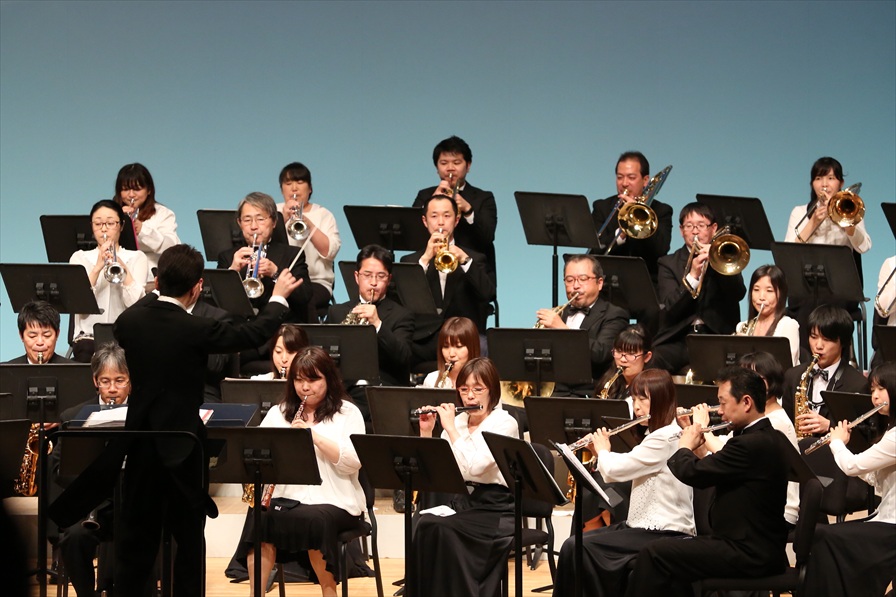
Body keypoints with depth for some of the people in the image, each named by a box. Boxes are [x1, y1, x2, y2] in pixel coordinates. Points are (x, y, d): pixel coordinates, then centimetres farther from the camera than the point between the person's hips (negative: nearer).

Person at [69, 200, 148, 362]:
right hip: (89, 336, 1)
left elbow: (136, 303, -8)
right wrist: (98, 267, -15)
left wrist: (123, 268, -20)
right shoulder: (80, 257, 13)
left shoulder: (137, 258, 10)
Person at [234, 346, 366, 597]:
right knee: (258, 517, -30)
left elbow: (353, 463, -8)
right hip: (286, 498, 3)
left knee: (315, 520, -36)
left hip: (334, 501, -3)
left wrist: (314, 435, -17)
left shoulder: (348, 413, 5)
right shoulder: (278, 413, 16)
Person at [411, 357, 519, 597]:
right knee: (425, 525, -26)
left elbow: (474, 467, -24)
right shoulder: (456, 421, 10)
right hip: (461, 501, 5)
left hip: (496, 510, -5)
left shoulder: (504, 423, -8)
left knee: (442, 530, -30)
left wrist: (450, 428, -17)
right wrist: (426, 433, -3)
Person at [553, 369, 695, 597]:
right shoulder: (661, 435, 16)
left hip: (665, 534, -10)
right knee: (573, 545, 0)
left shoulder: (665, 438, -17)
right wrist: (601, 454, 8)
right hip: (646, 526, 10)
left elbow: (615, 469, -19)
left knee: (579, 548, -17)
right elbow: (622, 471, 22)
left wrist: (603, 451, 1)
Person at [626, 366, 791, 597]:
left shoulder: (752, 444, -21)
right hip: (762, 548, 10)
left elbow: (692, 473, -19)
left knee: (653, 554, -9)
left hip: (748, 555, -10)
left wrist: (685, 445, 0)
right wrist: (699, 445, 11)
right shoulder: (772, 439, 9)